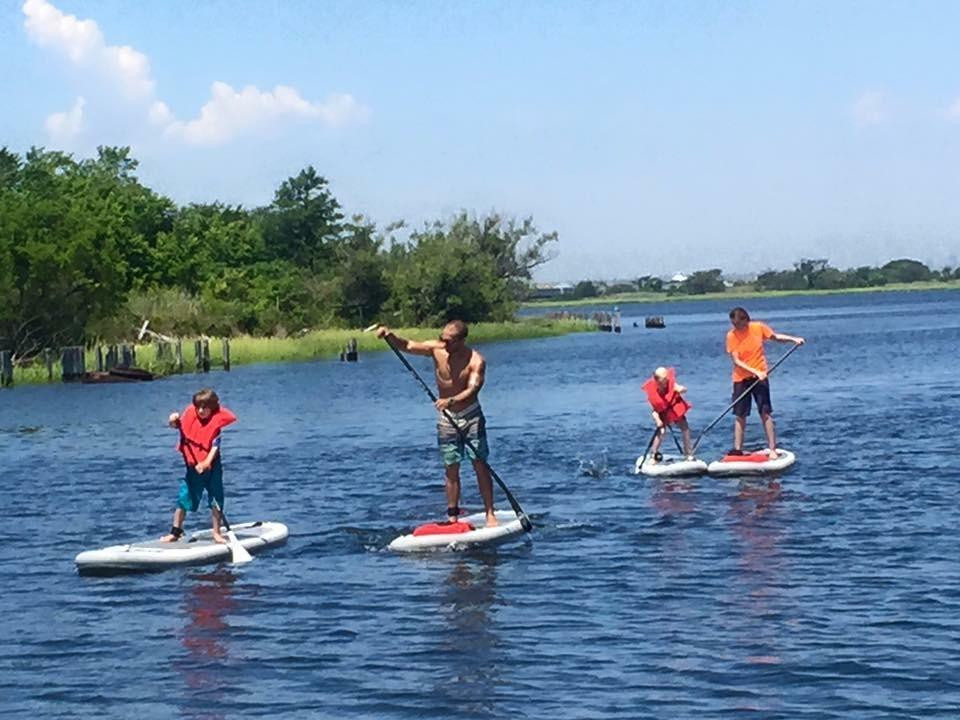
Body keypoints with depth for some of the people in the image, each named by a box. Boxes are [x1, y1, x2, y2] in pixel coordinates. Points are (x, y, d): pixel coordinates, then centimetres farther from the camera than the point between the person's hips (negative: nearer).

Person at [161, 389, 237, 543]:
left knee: (216, 501, 3)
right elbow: (179, 426, 12)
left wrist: (206, 463, -33)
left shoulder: (218, 421, -14)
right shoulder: (191, 414, -4)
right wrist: (174, 421, -13)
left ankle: (216, 533, 15)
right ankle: (175, 532, 13)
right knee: (183, 498, 3)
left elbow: (215, 445, -21)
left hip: (211, 466, -2)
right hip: (192, 466, 2)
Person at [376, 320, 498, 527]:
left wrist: (451, 401, -48)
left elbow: (472, 389, -31)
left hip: (471, 416, -3)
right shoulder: (436, 349, -8)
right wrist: (390, 336, -29)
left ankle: (490, 514, 0)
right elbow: (408, 346, -9)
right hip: (446, 418, 3)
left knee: (480, 464, -4)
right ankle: (452, 517, 10)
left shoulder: (475, 361, -19)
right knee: (451, 469, 5)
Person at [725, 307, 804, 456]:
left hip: (760, 377, 0)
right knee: (739, 416, 4)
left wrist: (793, 339, -3)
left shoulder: (758, 328, -5)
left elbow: (776, 337, 12)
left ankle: (772, 449, -2)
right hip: (741, 379, 0)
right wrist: (755, 372, -22)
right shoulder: (731, 335, -8)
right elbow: (736, 361, -12)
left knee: (765, 413, -4)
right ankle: (737, 450, 11)